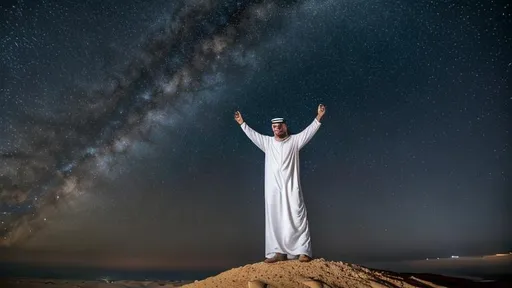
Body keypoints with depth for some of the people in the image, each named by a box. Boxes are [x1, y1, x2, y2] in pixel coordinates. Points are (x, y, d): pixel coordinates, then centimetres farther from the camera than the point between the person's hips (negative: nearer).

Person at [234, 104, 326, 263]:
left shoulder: (294, 141, 5)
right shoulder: (267, 142, 14)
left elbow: (309, 131, -3)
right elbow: (252, 134, 20)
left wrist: (318, 118, -13)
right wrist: (242, 123, 20)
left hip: (291, 187, -3)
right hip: (273, 189, 4)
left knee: (297, 218, -8)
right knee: (274, 220, 3)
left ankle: (303, 252, -7)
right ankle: (279, 252, 9)